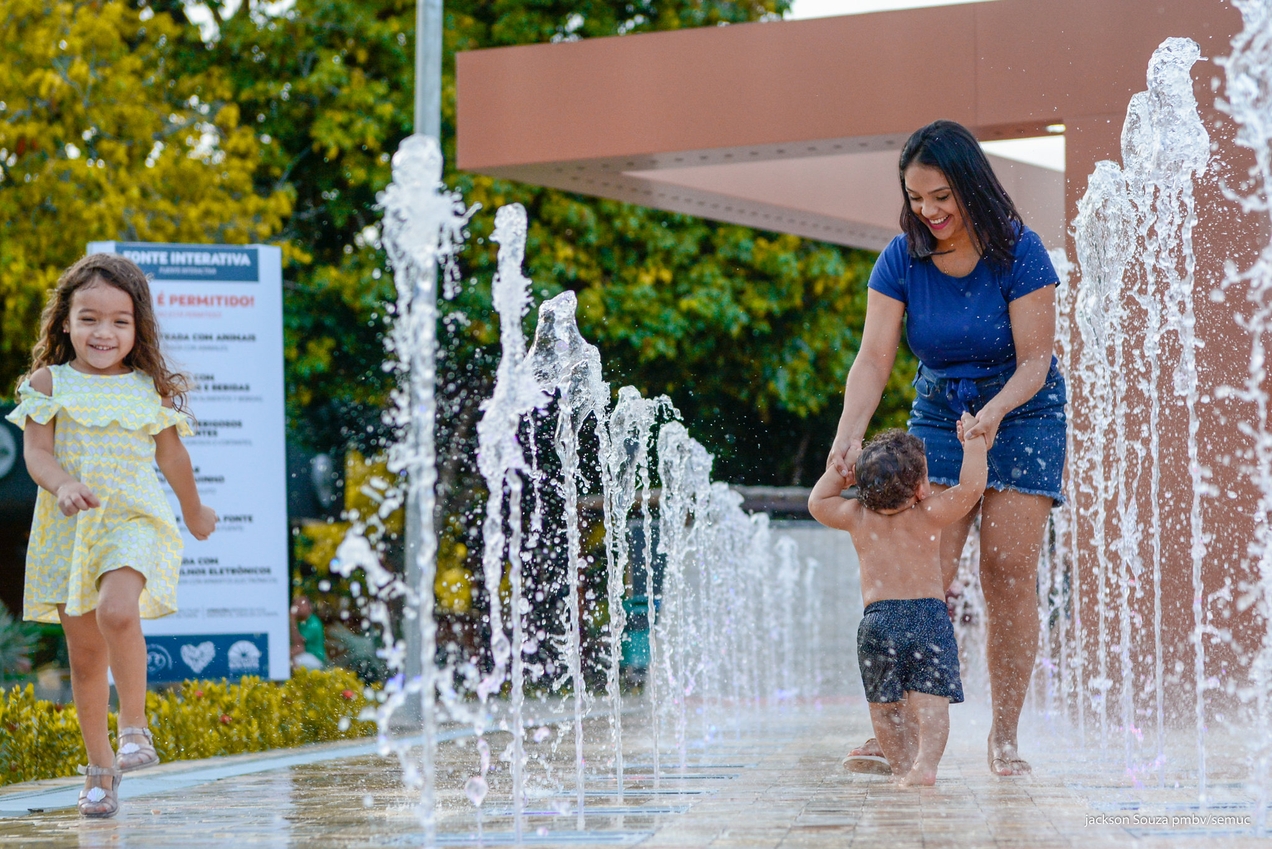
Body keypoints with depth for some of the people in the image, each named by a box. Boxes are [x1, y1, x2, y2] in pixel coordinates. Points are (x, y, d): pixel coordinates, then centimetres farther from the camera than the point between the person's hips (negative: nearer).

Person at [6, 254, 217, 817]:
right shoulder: (49, 383, 0)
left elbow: (171, 455, 15)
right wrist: (62, 486, -27)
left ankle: (135, 725, -13)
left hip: (133, 520, -1)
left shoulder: (151, 389, 2)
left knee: (116, 611, -30)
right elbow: (36, 452, -6)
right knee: (84, 652, 6)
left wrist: (195, 514, 27)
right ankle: (99, 765, 20)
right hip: (68, 530, 1)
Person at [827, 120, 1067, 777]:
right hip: (938, 414, 2)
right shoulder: (902, 259, -9)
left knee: (1009, 572, -9)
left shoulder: (1018, 250, -17)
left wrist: (996, 410, -35)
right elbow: (874, 358, -15)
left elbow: (1035, 359, -17)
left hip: (1021, 412, -2)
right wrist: (849, 434, -30)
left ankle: (1004, 737, -2)